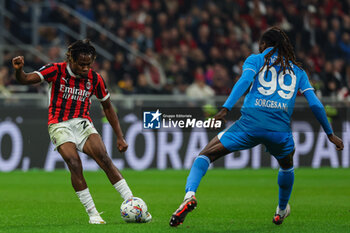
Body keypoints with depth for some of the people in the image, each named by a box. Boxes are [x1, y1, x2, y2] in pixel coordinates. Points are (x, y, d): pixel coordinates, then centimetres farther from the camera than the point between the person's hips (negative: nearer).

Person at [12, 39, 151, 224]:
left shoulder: (95, 78, 3)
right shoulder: (57, 70, -5)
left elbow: (107, 107, 14)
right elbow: (25, 79, -11)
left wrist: (120, 137, 12)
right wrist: (19, 70, -36)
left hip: (83, 124, 2)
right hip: (60, 125, -2)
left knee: (105, 160, -19)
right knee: (74, 164, -24)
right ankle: (92, 214, -16)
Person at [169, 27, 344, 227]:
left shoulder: (256, 60, 15)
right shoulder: (297, 70, 22)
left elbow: (245, 80, -6)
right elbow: (315, 104, 17)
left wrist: (226, 109, -17)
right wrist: (330, 134, 24)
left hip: (250, 123, -2)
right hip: (280, 128, 2)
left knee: (206, 155, 10)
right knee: (287, 166, 36)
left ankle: (190, 195, -16)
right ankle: (281, 211, 49)